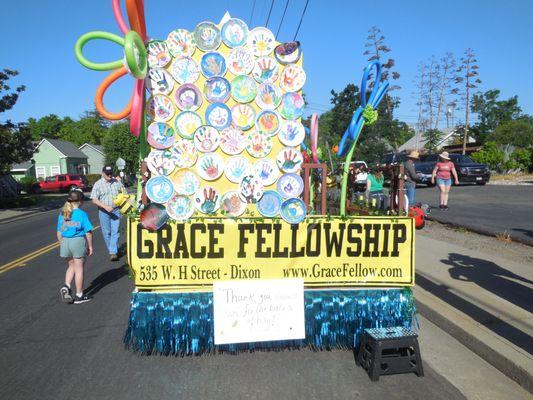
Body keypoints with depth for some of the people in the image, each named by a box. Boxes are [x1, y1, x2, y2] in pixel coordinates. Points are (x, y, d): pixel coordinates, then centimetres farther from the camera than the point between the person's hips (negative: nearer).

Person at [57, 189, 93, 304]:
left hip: (65, 242, 5)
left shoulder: (62, 214, 3)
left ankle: (66, 286, 4)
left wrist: (62, 243, 20)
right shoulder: (82, 214, -11)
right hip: (78, 241, -5)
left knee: (71, 266, 23)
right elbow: (88, 232, -11)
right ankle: (79, 295, 13)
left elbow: (59, 232, 8)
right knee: (79, 268, 6)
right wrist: (90, 246, -1)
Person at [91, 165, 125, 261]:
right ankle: (111, 250, 24)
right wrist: (105, 206, -20)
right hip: (104, 212, -1)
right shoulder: (98, 184, -4)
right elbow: (94, 200, -8)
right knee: (106, 232, 8)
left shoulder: (117, 182, 4)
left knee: (115, 231, -6)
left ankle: (113, 253, -6)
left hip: (116, 210, 1)